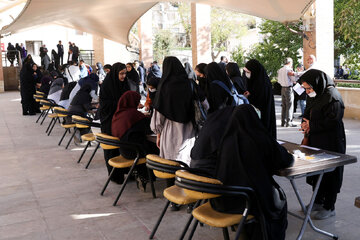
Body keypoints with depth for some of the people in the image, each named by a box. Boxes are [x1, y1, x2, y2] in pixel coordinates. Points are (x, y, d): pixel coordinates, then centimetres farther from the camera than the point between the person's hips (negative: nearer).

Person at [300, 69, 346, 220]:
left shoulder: (332, 97, -19)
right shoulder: (314, 95, 8)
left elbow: (332, 122, -23)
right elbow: (307, 114, 17)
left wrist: (311, 126, -15)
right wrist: (306, 124, -4)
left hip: (331, 145, -9)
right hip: (315, 142, 9)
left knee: (329, 174, 2)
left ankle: (329, 207, 15)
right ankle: (318, 201, 32)